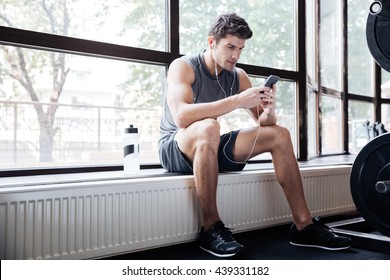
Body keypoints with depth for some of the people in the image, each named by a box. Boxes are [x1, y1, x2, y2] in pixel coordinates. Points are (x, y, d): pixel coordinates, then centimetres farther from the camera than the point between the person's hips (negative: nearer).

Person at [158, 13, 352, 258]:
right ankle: (211, 229, -27)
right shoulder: (183, 66, -14)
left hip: (211, 149, 6)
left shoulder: (238, 76, 3)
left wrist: (269, 110, -22)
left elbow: (264, 123, 3)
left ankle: (304, 226, -7)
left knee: (279, 134, -7)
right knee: (208, 127, -39)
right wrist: (237, 101, -37)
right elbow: (181, 116, -33)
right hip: (176, 148, -6)